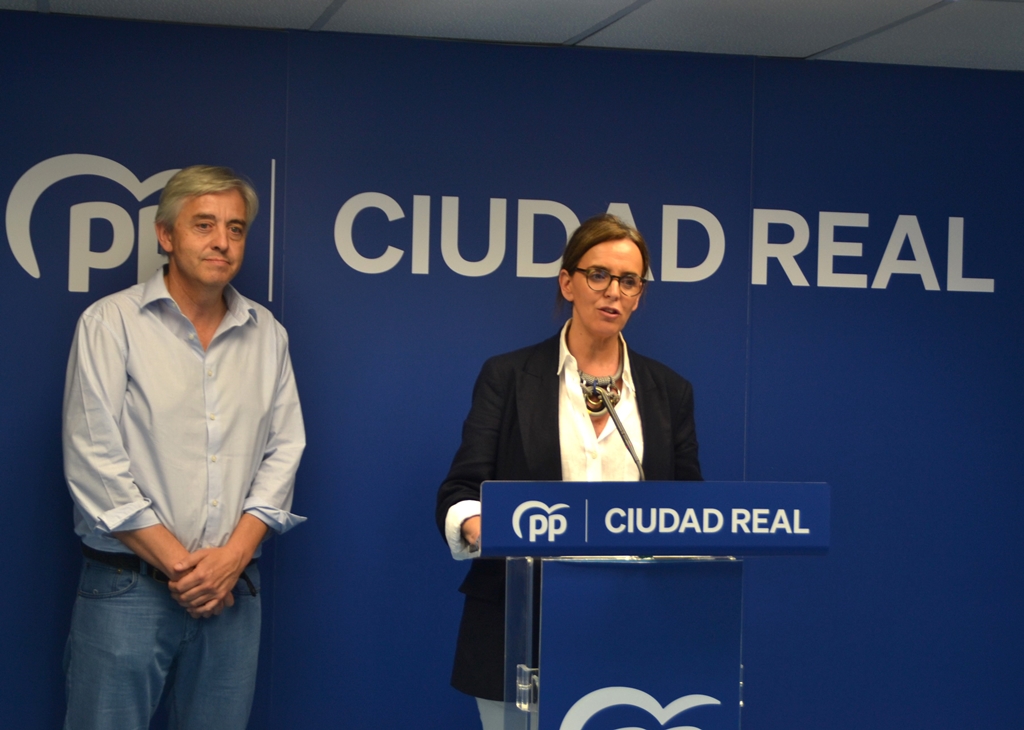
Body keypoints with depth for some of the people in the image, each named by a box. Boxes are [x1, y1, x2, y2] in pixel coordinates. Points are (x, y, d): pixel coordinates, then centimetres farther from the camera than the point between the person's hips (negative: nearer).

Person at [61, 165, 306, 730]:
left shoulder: (266, 334, 10)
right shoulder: (111, 323, -3)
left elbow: (283, 450, 9)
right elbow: (94, 463, -8)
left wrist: (234, 555, -5)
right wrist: (178, 563, -10)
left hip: (232, 591, 4)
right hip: (127, 590, -4)